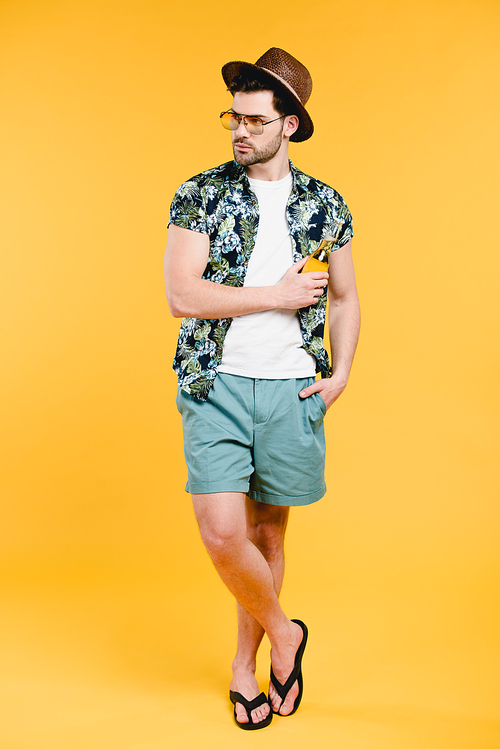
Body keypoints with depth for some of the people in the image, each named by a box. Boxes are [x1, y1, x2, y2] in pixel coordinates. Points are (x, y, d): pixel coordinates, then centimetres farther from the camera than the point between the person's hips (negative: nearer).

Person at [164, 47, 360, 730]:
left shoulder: (325, 205, 8)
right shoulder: (201, 195, 0)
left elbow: (345, 298, 16)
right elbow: (182, 295, -11)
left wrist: (341, 373, 2)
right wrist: (280, 295, -10)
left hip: (292, 389, 2)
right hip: (217, 384, -2)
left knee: (269, 527, 10)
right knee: (223, 530, -11)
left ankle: (245, 662, 31)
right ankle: (283, 631, 18)